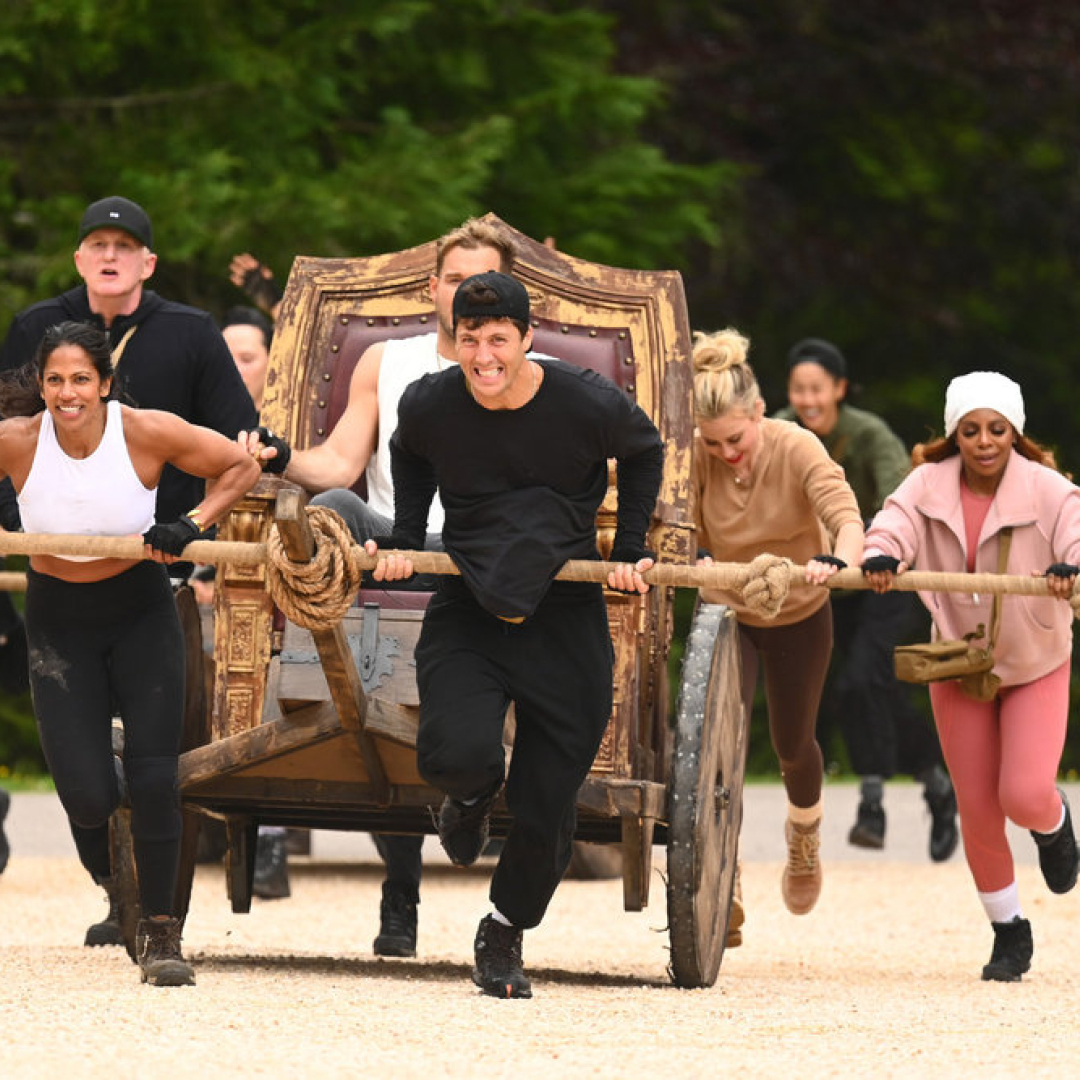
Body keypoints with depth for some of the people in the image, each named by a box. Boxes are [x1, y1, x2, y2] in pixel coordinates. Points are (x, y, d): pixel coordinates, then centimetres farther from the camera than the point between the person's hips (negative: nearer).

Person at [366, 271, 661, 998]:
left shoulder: (589, 404, -14)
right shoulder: (429, 405, -8)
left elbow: (644, 452, 9)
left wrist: (630, 550, 4)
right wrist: (405, 540, 8)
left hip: (565, 617, 0)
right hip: (467, 611, 1)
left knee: (547, 806, -1)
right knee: (455, 753, -26)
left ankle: (505, 935, 28)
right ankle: (476, 792, 16)